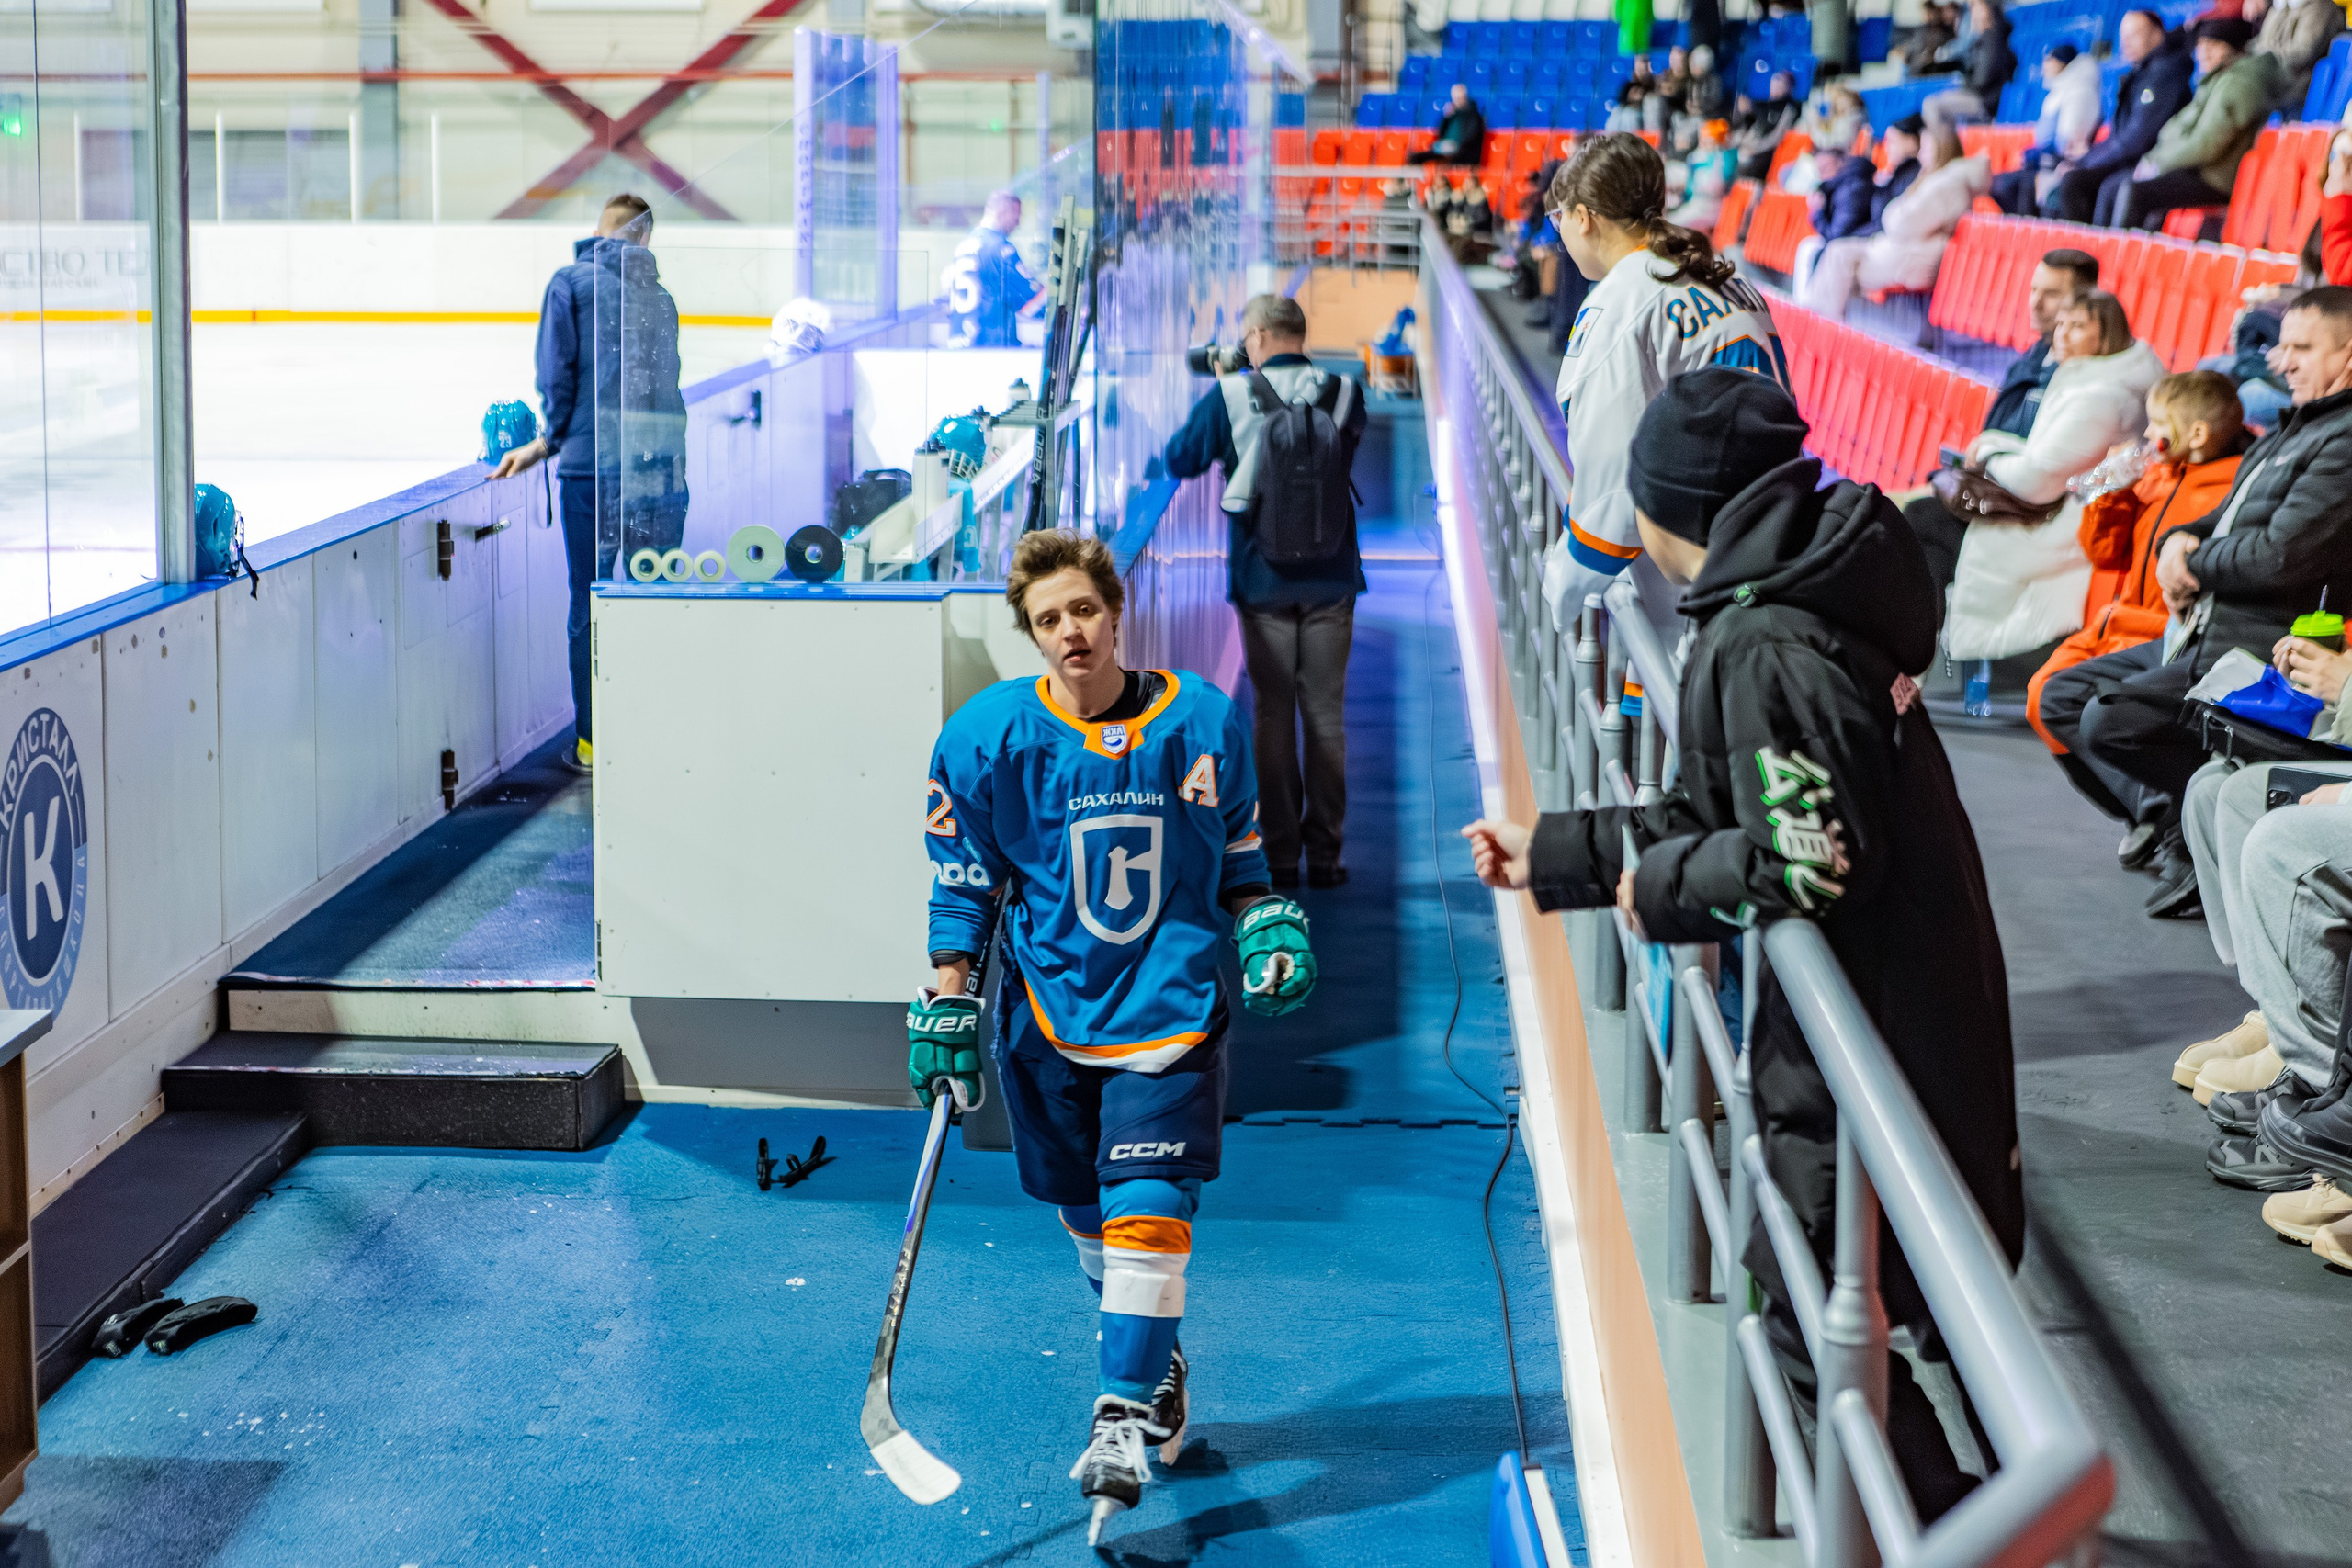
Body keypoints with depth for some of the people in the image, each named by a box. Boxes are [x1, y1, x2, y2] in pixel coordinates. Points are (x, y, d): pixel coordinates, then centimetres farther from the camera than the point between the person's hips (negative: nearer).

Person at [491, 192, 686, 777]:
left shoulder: (571, 282, 4)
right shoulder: (660, 296, 16)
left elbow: (558, 373, -4)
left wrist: (553, 437, 16)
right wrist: (543, 446, 24)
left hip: (593, 465, -3)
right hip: (663, 460, 3)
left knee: (587, 607, 7)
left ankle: (591, 742, 13)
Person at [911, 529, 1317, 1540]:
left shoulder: (1204, 721, -3)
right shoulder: (988, 737, -7)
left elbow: (1239, 852, 12)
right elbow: (960, 882, 0)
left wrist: (1268, 927, -1)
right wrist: (947, 1006, -2)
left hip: (1172, 998, -1)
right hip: (1050, 1004, 1)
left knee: (1149, 1207, -12)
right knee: (1087, 1212, 12)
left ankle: (1126, 1417, -5)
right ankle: (1156, 1360, 37)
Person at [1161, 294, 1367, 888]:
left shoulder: (1231, 396, -6)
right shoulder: (1344, 393, -1)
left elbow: (1179, 460, 7)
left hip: (1262, 578, -1)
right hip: (1330, 578, 1)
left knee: (1273, 713, 6)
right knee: (1326, 713, 7)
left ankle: (1280, 855, 7)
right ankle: (1324, 853, 8)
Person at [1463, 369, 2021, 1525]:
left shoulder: (1762, 648, -22)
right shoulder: (1807, 602, 10)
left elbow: (1808, 854, -29)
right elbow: (1718, 817, 17)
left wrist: (1662, 883, -13)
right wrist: (1552, 857, 20)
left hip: (1867, 1032, -10)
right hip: (1918, 1002, 10)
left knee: (1816, 1317, 1)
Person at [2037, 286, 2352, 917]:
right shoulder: (2294, 428, 20)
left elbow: (2280, 557, -24)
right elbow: (2223, 522, 24)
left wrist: (2195, 564, -7)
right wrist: (2181, 540, 0)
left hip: (2258, 649, -11)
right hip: (2200, 633, 11)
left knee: (2110, 720, -24)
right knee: (2063, 697, 10)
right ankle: (2175, 828, 1)